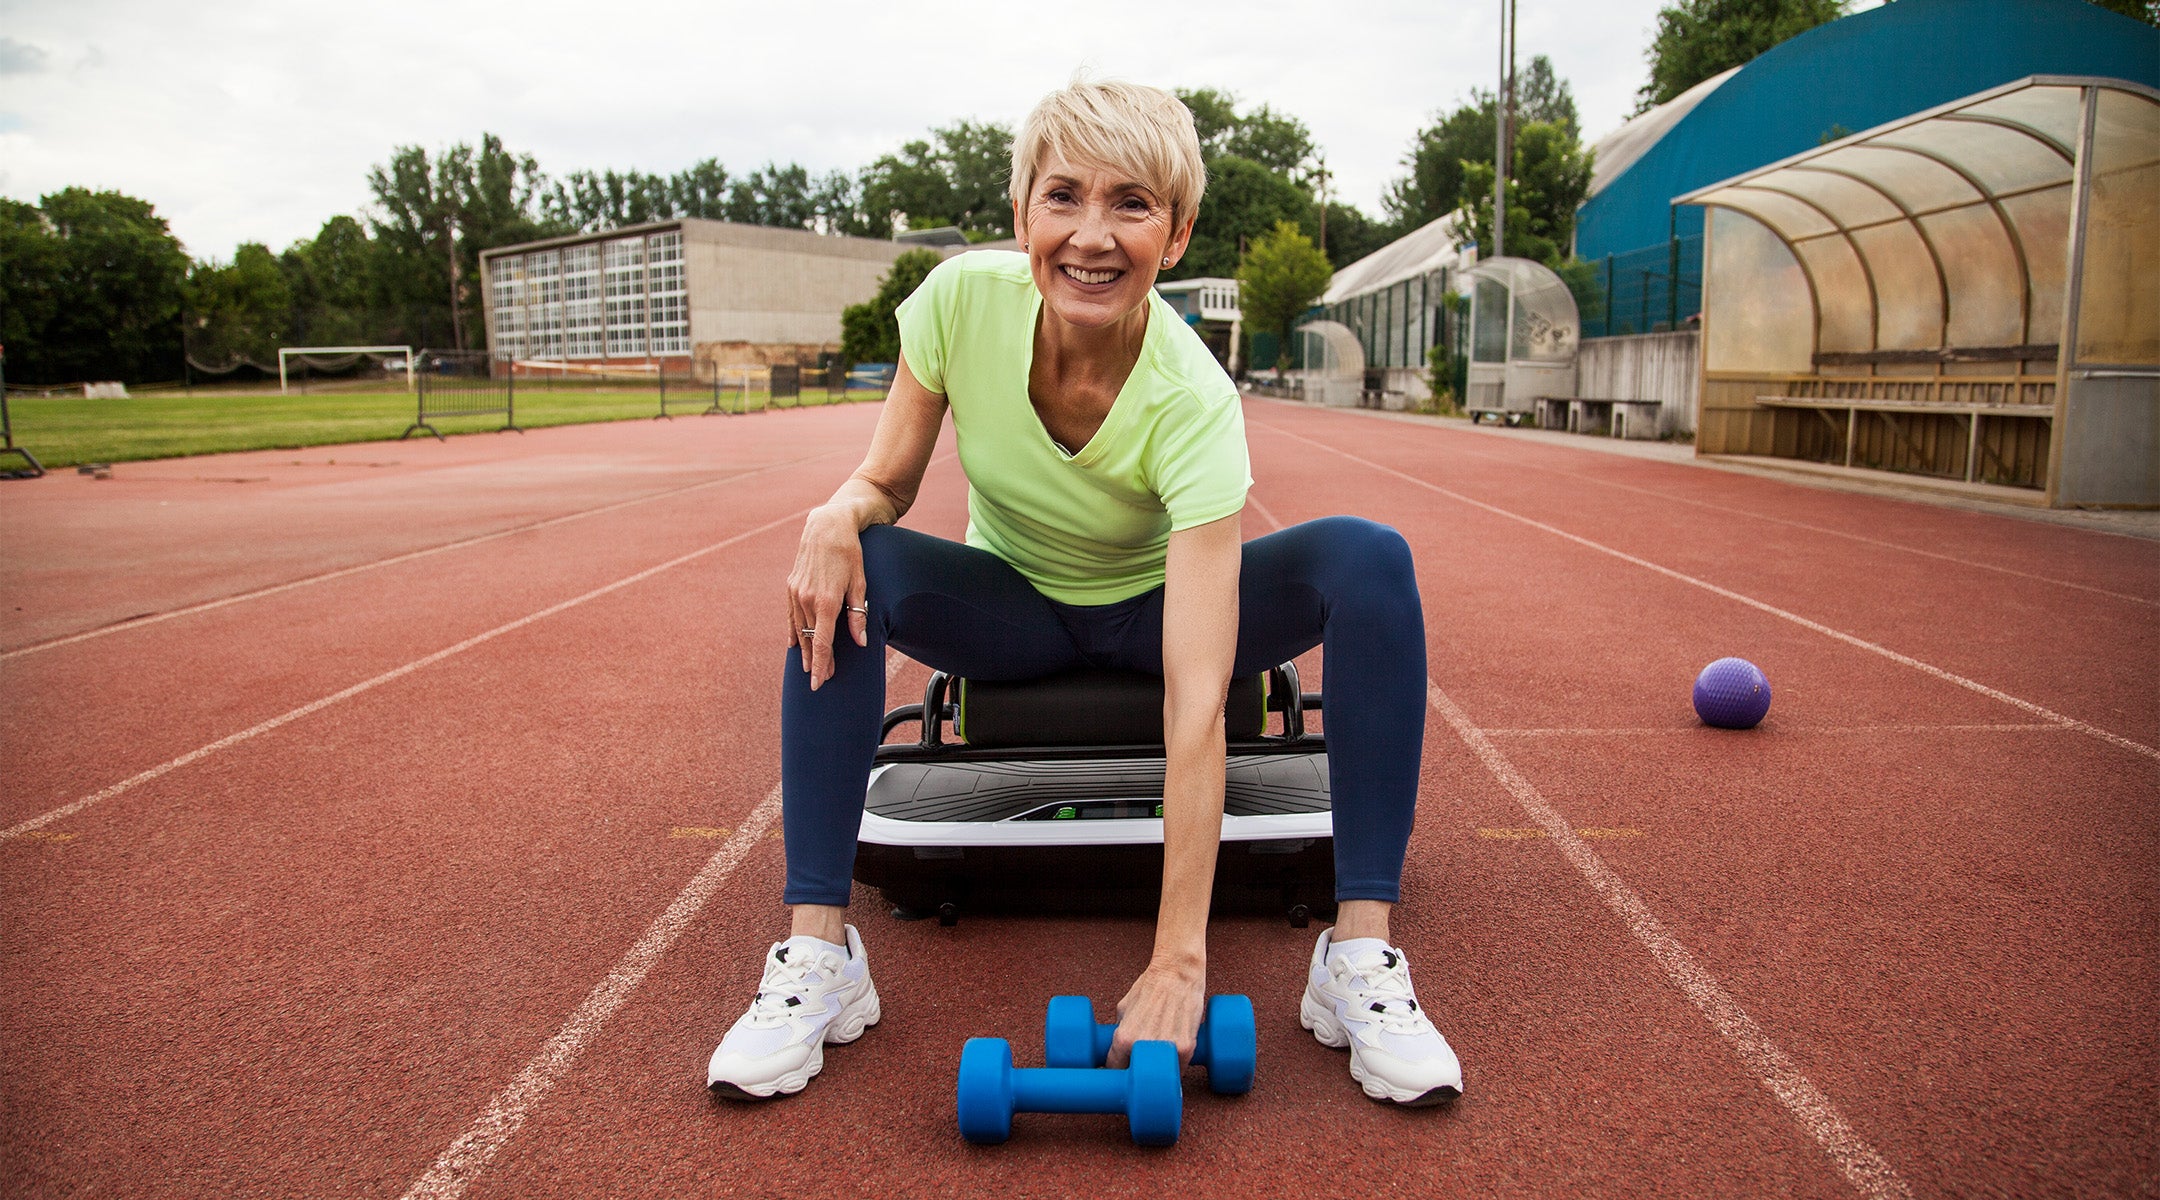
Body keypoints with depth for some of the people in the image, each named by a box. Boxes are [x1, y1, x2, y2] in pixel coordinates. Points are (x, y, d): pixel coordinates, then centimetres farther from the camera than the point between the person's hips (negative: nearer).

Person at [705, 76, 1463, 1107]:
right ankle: (816, 953, -20)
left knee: (1369, 560, -27)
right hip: (1011, 610, 2)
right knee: (843, 570, -27)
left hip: (1156, 611, -1)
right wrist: (839, 512, -36)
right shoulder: (962, 298, -23)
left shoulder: (1193, 403, -32)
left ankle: (1361, 954, -22)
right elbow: (888, 480, -10)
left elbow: (1196, 704, -37)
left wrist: (1180, 961, -40)